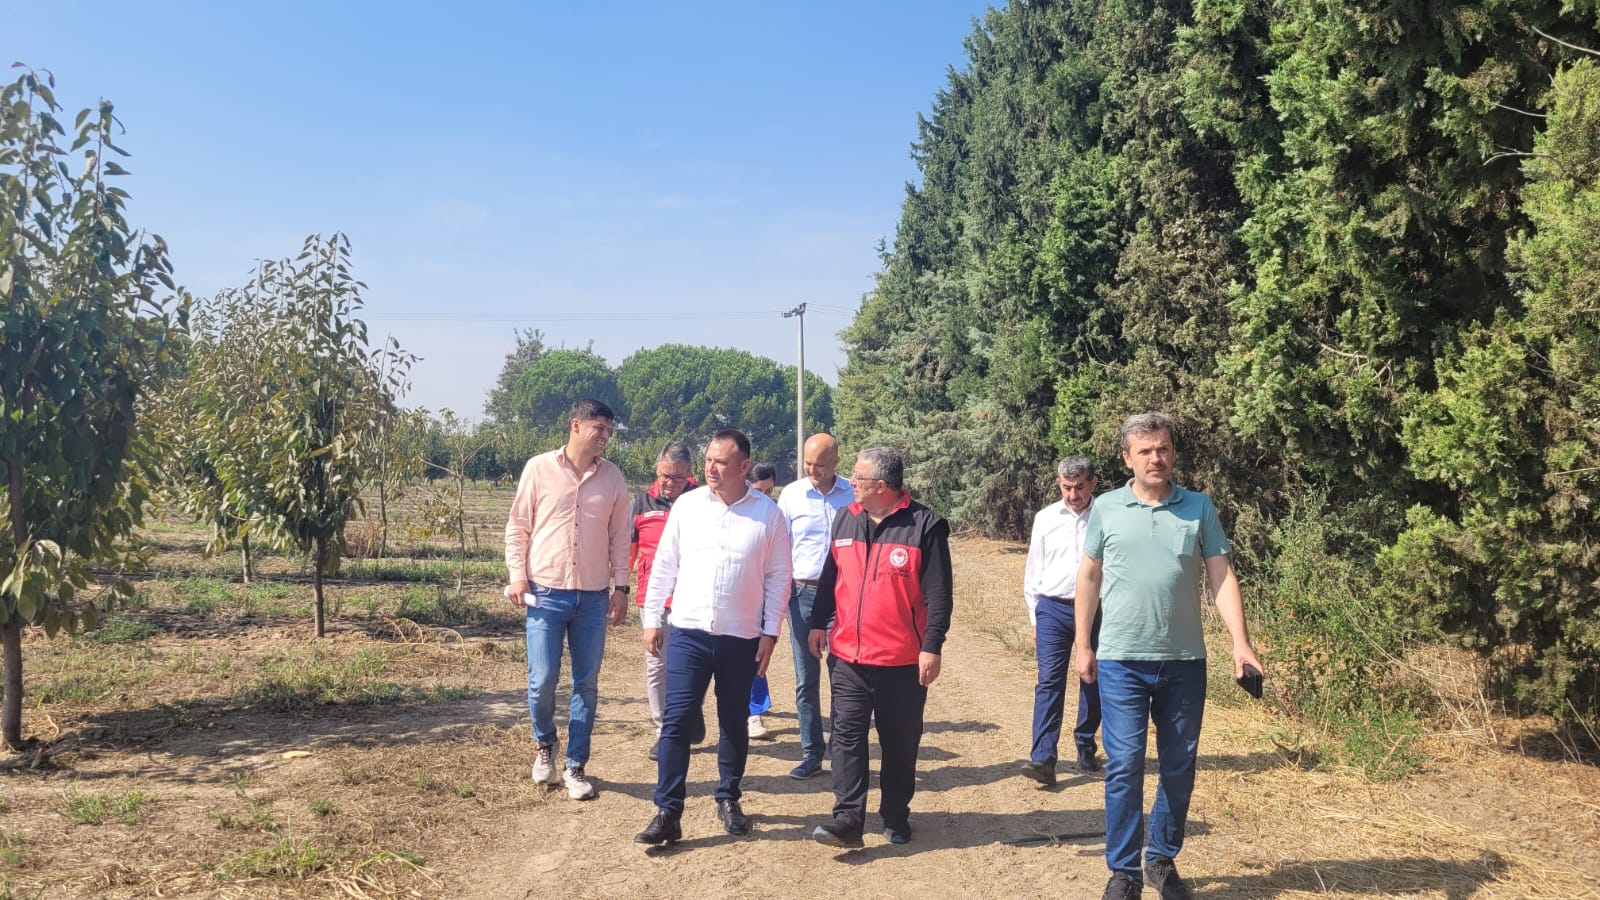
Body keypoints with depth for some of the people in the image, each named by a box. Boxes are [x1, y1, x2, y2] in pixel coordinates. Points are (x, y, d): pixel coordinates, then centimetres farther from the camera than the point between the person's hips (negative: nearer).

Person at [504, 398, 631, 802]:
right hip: (545, 592, -2)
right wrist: (517, 575, -6)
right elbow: (517, 526, 3)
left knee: (586, 684, 6)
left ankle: (576, 766, 18)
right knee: (542, 680, -2)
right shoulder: (539, 468, -1)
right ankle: (544, 743, 27)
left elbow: (619, 537, 10)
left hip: (593, 598, 2)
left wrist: (621, 587, 5)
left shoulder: (612, 478, 5)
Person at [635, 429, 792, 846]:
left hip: (742, 638, 0)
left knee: (734, 723, 13)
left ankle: (728, 800, 30)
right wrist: (652, 618, 4)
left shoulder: (767, 513, -4)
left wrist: (770, 632, -2)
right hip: (689, 633, 0)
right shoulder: (687, 504, 0)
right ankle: (668, 813, 2)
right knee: (676, 721, -4)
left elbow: (778, 576, 0)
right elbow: (664, 565, 5)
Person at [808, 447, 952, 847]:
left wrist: (932, 647, -13)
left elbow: (938, 593, -9)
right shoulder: (847, 519, 8)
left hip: (902, 662, -4)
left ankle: (896, 818, 25)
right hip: (847, 655, 4)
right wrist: (818, 623, 16)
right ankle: (848, 819, 1)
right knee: (847, 736, -2)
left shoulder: (924, 525, -8)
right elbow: (830, 576, 17)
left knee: (900, 744, 9)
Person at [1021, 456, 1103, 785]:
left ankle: (1086, 750, 27)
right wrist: (1034, 619, 9)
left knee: (1093, 684, 10)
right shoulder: (1046, 519, 5)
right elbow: (1033, 572, 11)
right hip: (1053, 609, 1)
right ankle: (1043, 759, -11)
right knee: (1049, 682, -7)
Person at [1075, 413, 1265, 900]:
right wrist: (1082, 643, 6)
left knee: (1179, 766, 11)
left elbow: (1221, 577, 1)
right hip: (1122, 660, -2)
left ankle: (1162, 860, 27)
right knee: (1124, 766, -1)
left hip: (1185, 660, 2)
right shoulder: (1106, 508, 0)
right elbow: (1089, 576, 7)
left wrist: (1240, 642, -9)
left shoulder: (1199, 507, 2)